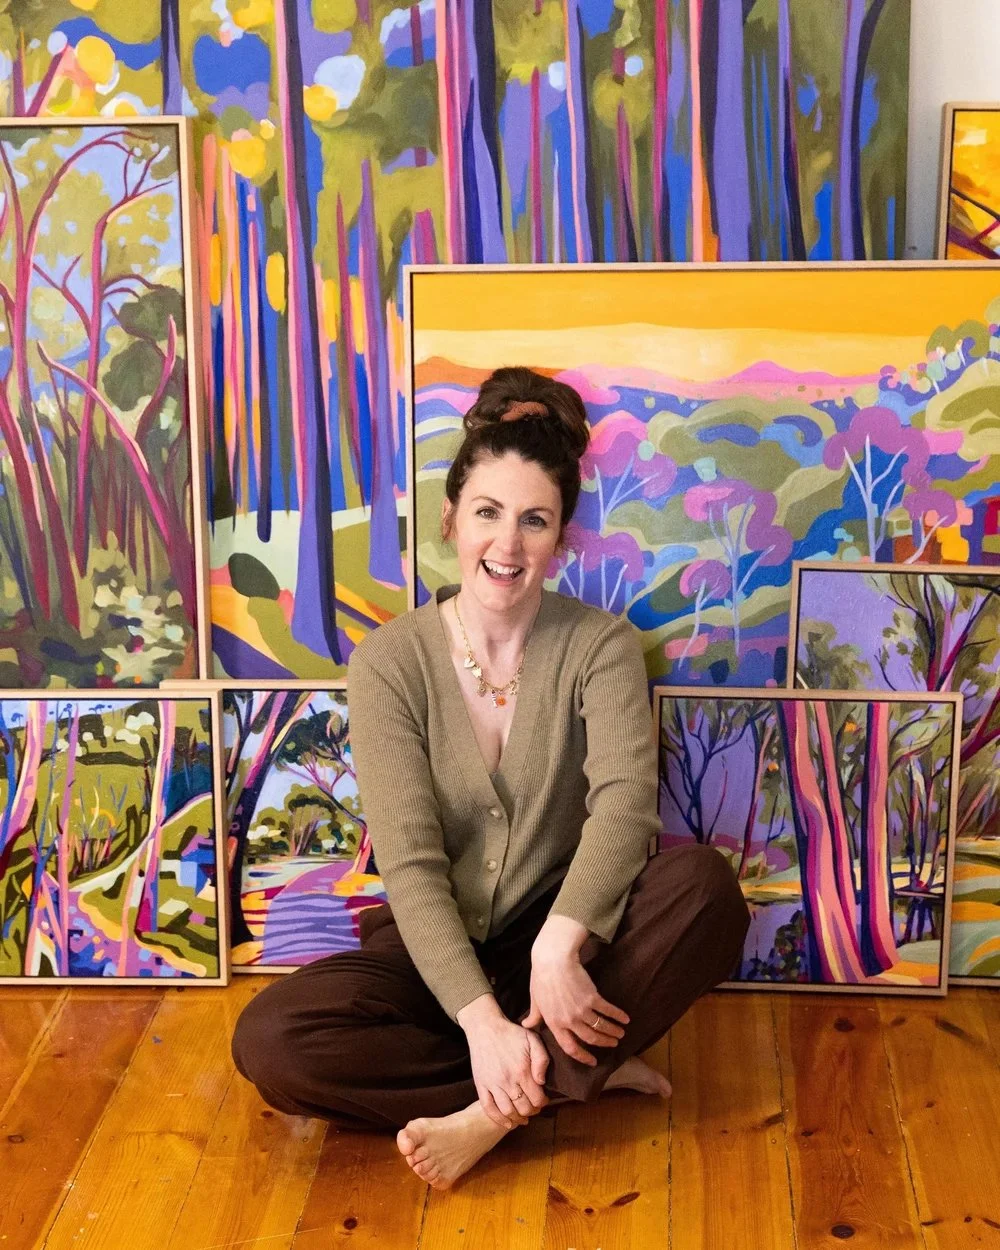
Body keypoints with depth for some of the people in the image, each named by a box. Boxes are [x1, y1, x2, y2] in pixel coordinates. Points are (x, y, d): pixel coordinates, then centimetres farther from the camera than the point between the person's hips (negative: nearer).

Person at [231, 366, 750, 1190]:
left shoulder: (601, 646, -7)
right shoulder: (391, 661, -9)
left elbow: (624, 804, -24)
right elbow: (409, 860, -16)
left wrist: (558, 943, -41)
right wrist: (482, 1018, -28)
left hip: (558, 944, 0)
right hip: (431, 952, 1)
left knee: (706, 884, -29)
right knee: (269, 1042, -26)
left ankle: (497, 1111, -24)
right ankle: (583, 1070, -16)